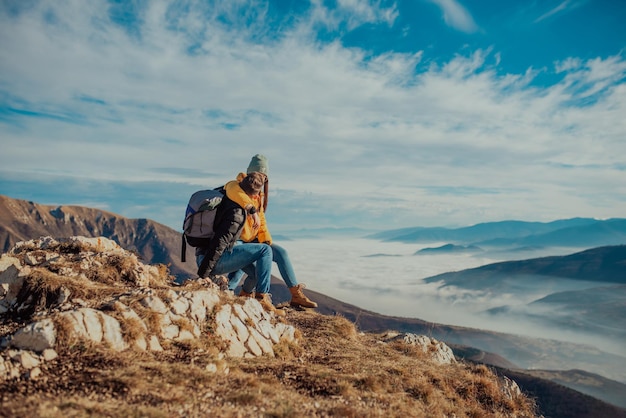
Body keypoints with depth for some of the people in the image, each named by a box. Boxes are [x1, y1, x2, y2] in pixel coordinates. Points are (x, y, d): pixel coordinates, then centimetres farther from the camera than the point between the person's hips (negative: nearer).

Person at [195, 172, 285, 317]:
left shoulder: (227, 198, 7)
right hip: (213, 261, -10)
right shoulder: (237, 214, -20)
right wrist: (203, 274, -23)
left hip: (201, 256, 10)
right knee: (265, 250, -8)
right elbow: (219, 242, -25)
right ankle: (263, 298, -7)